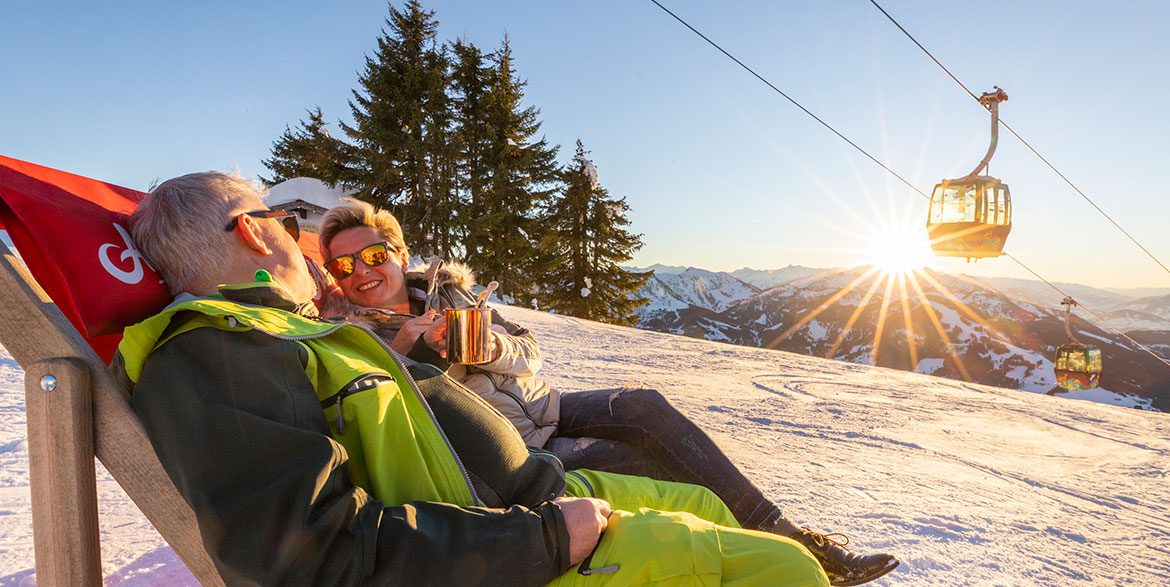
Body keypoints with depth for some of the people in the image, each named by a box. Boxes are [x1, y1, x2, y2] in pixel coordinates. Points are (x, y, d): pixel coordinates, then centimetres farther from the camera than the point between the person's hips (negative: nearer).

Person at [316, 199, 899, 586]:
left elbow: (526, 350, 6)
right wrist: (420, 348, -21)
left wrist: (488, 345, -14)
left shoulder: (446, 287, 9)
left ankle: (777, 530, -11)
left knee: (642, 406, -19)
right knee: (636, 459, -23)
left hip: (539, 408, 5)